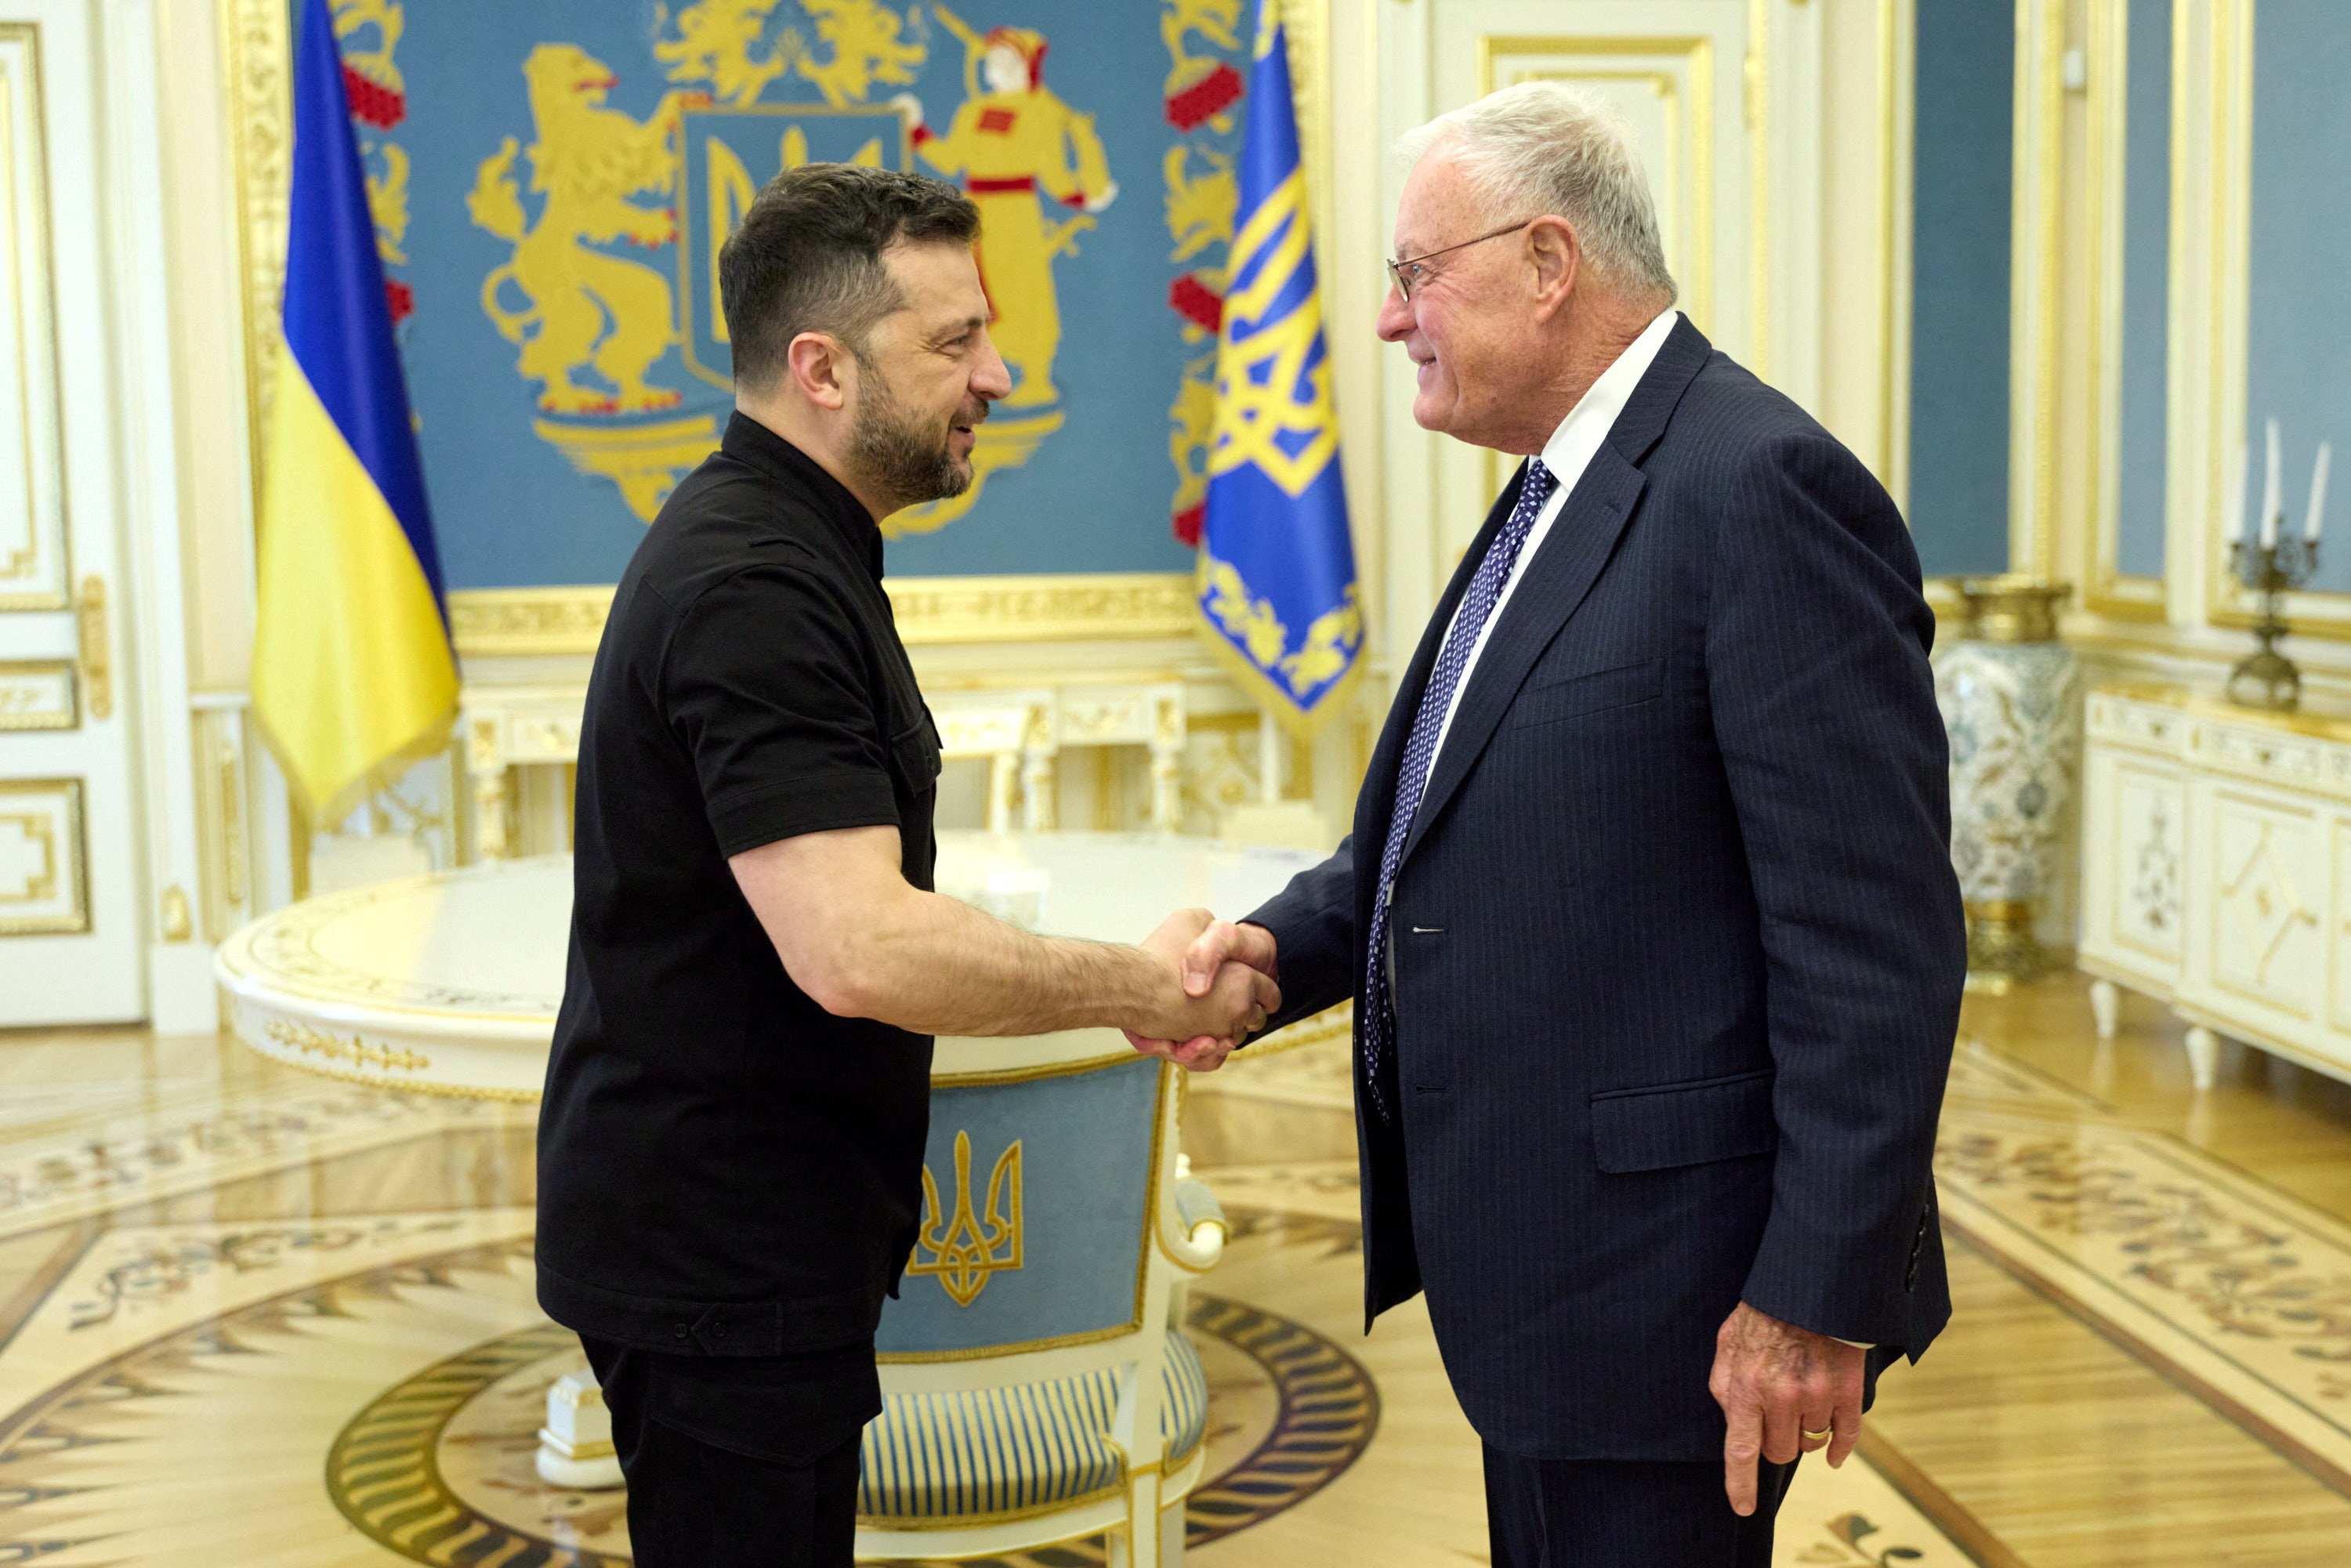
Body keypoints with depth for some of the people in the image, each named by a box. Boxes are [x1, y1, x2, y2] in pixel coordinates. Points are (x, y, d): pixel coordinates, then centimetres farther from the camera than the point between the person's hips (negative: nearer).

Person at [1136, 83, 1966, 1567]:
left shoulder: (1764, 489, -18)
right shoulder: (1559, 496, 12)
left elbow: (1878, 941, -22)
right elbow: (1450, 816, 17)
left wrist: (1820, 1295, -21)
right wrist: (1282, 946, -1)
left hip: (1667, 1285, -9)